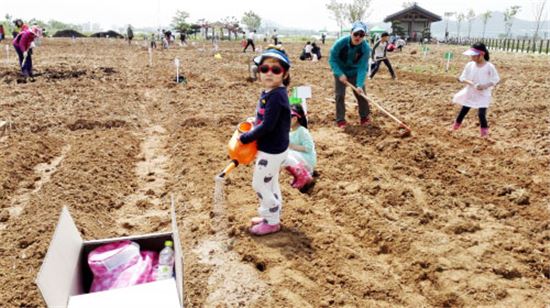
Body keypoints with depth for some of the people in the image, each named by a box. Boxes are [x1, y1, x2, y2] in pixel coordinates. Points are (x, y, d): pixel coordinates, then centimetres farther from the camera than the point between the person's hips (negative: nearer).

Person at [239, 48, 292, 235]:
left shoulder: (276, 95, -26)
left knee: (260, 184, 4)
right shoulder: (269, 93, 3)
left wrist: (245, 138, -18)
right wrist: (254, 123, -1)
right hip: (273, 148, 9)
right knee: (271, 183, 22)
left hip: (271, 151, -9)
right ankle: (272, 214, 40)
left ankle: (272, 222, 19)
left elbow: (267, 126, -28)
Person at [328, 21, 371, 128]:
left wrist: (359, 85, -36)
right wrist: (340, 74, -29)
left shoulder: (366, 48, -26)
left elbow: (362, 68, -26)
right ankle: (340, 120, 7)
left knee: (361, 94, 0)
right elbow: (332, 60, -19)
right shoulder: (340, 43, -29)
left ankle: (364, 117, 20)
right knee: (340, 95, -6)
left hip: (355, 73, 1)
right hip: (340, 72, -1)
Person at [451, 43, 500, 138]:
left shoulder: (489, 67, -15)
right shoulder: (469, 65, -7)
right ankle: (456, 125, 36)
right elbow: (463, 78, -4)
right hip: (470, 93, 3)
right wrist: (471, 83, -23)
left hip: (483, 94, -3)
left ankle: (484, 130, 13)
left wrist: (485, 86, -24)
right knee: (464, 110, 15)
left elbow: (496, 80, -8)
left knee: (481, 113, -8)